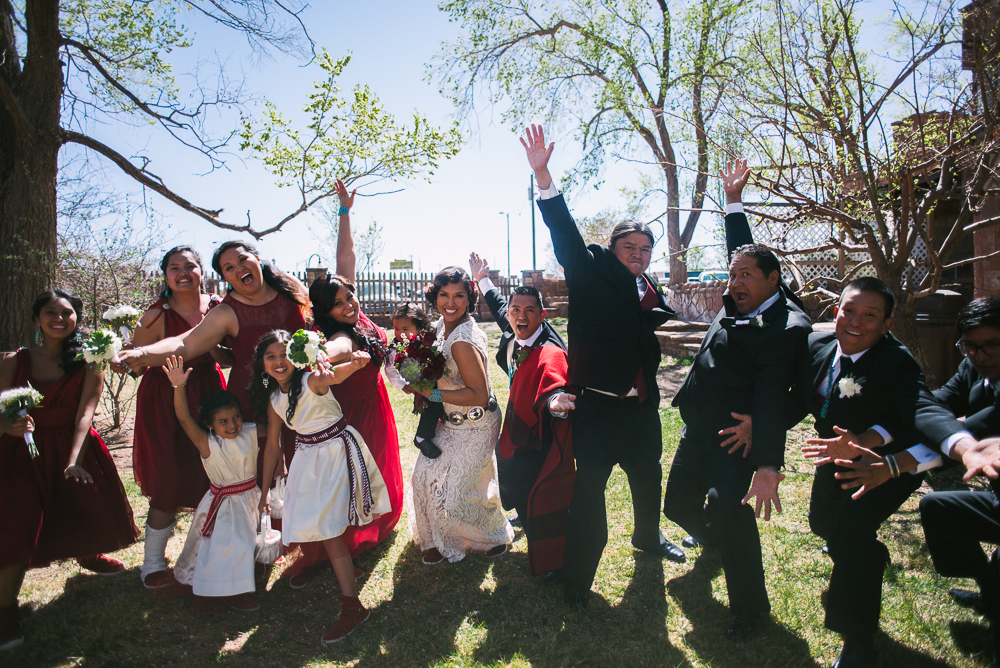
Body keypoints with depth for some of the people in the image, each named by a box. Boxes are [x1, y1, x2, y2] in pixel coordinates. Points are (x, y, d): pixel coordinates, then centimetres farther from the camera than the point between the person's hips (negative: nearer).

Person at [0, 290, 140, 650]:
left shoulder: (88, 363, -6)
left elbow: (85, 413, -15)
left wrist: (74, 460, -27)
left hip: (74, 445, 1)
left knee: (91, 507, 3)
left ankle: (89, 555, 40)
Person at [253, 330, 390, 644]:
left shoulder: (312, 381, -18)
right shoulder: (273, 398, 1)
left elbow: (335, 374, -39)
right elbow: (273, 445, 8)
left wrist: (355, 362, -63)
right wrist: (264, 491, 12)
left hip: (338, 451, -7)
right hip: (308, 457, 7)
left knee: (329, 527, -11)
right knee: (313, 521, 12)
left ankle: (352, 606, 1)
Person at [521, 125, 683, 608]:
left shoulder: (652, 292, 10)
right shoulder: (594, 275, -5)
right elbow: (566, 236, -18)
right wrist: (543, 176, -28)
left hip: (643, 407, 6)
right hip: (599, 407, -6)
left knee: (647, 477, 24)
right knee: (589, 487, -3)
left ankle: (648, 536, 51)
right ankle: (577, 576, 11)